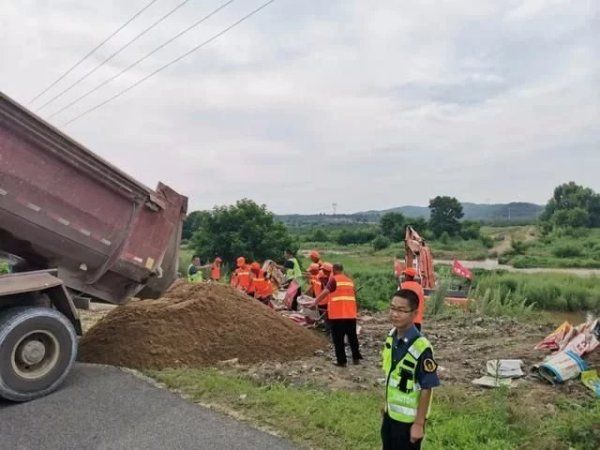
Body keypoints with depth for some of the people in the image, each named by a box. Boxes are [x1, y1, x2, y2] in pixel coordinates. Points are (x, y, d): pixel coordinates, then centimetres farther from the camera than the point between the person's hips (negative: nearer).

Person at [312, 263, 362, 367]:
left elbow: (325, 292, -15)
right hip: (351, 313, 6)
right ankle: (356, 358, 24)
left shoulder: (334, 279, -3)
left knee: (338, 338, 3)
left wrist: (315, 302, -13)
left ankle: (342, 361, 4)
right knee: (352, 336, 18)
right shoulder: (349, 280, 16)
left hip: (337, 314, -6)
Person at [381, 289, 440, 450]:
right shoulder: (391, 337, -3)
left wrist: (419, 423, -15)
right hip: (390, 413, 7)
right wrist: (387, 404, 15)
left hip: (408, 418, -6)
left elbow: (426, 389, -19)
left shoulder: (421, 347, -25)